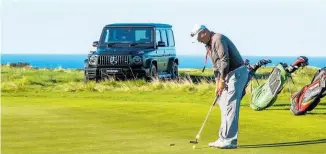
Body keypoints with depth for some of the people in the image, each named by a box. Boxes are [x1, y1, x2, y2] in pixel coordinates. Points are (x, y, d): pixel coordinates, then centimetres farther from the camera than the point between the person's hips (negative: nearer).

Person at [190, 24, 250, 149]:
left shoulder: (218, 39, -15)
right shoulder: (209, 45, 16)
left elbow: (225, 61, -21)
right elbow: (216, 66, 19)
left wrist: (222, 81, -16)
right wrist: (217, 84, 11)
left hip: (237, 73, -10)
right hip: (227, 75, 10)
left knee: (230, 107, -12)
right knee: (224, 105, 12)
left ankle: (229, 141, -12)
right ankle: (224, 139, 16)